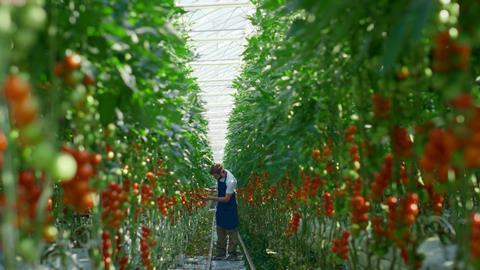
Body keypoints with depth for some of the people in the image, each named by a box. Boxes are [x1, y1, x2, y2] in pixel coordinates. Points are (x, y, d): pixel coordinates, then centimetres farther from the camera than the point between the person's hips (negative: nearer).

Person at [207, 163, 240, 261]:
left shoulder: (230, 181, -29)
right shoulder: (220, 176, -5)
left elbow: (226, 199, -25)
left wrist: (213, 198, -21)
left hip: (230, 208, -8)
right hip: (220, 207, 8)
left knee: (231, 230, 2)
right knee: (220, 229, 13)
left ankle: (232, 253, 13)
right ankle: (221, 252, 23)